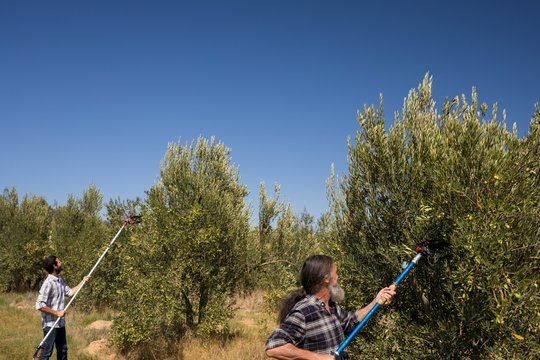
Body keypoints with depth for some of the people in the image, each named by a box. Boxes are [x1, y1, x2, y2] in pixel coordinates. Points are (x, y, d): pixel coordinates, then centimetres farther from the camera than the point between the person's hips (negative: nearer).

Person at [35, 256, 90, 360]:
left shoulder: (60, 280, 7)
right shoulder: (48, 283, -21)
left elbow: (70, 292, 17)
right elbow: (39, 305, -25)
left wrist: (83, 281, 12)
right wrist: (57, 313, -20)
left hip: (60, 323, 9)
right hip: (50, 324, -9)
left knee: (62, 350, 18)